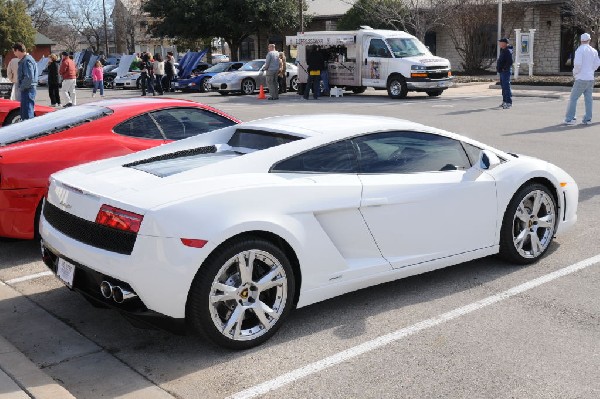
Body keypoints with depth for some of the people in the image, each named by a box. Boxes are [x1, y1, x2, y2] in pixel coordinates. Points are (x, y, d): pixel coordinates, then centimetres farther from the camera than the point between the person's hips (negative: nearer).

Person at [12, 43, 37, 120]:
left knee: (27, 114, -9)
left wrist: (22, 87, -14)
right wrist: (21, 87, 11)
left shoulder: (27, 61, -16)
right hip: (27, 90, 10)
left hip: (27, 90, -10)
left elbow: (29, 77, -24)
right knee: (24, 112, 18)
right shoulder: (23, 60, 16)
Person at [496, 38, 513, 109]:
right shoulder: (502, 50, 16)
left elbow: (510, 62, -23)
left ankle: (509, 103, -11)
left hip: (505, 71, -10)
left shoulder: (508, 51, -15)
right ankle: (504, 101, 24)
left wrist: (504, 68, -19)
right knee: (503, 87, 15)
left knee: (506, 87, -11)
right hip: (502, 72, 10)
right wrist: (498, 67, 14)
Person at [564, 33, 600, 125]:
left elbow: (577, 63, -20)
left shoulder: (580, 50, -10)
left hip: (581, 79, -6)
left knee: (573, 98, -3)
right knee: (588, 99, 8)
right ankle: (588, 119, 6)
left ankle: (569, 119, -5)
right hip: (590, 78, 6)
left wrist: (575, 72, -3)